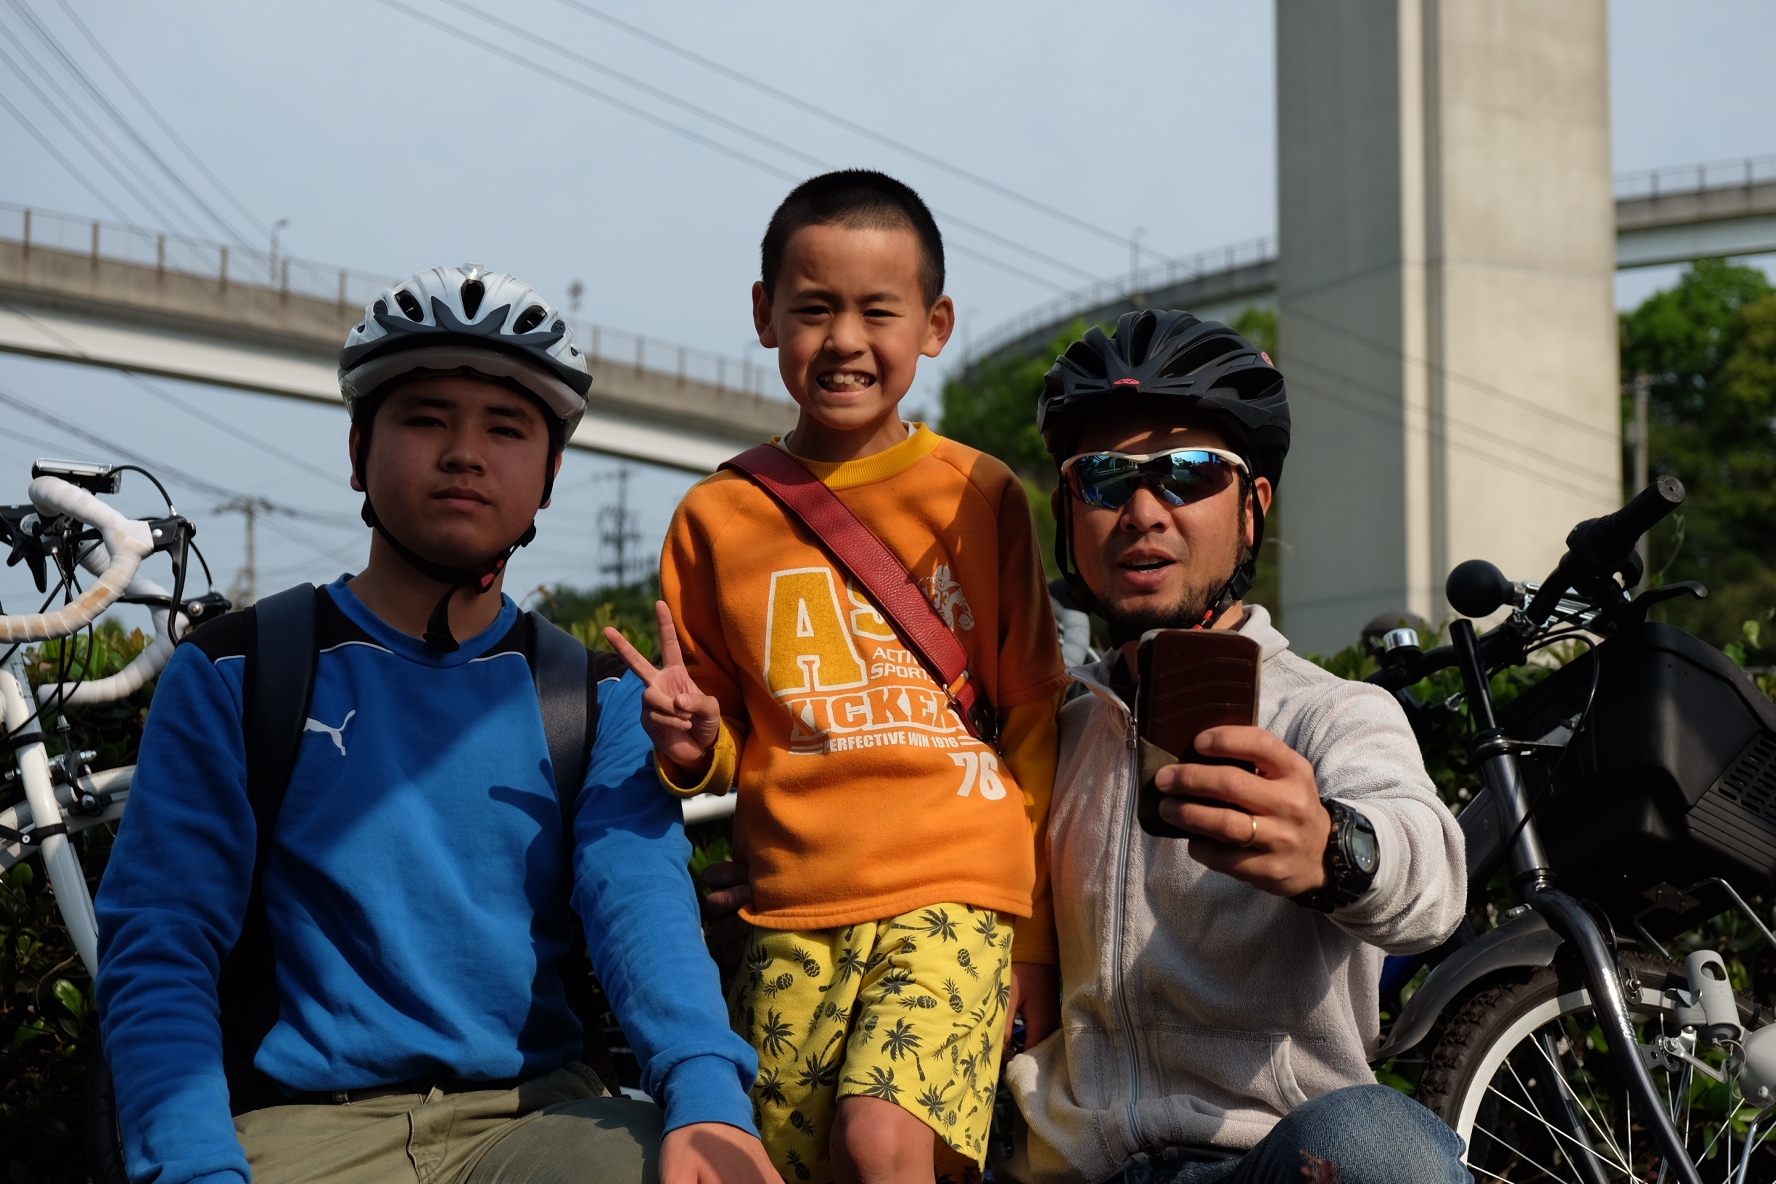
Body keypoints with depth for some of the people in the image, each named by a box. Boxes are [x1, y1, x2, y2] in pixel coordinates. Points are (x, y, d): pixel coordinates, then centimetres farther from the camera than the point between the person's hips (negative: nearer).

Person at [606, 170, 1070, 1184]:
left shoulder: (980, 496, 3)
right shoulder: (720, 516, 7)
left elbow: (1034, 718, 6)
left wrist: (1035, 941, 4)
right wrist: (694, 746, -6)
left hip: (953, 889, -2)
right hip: (794, 911, 3)